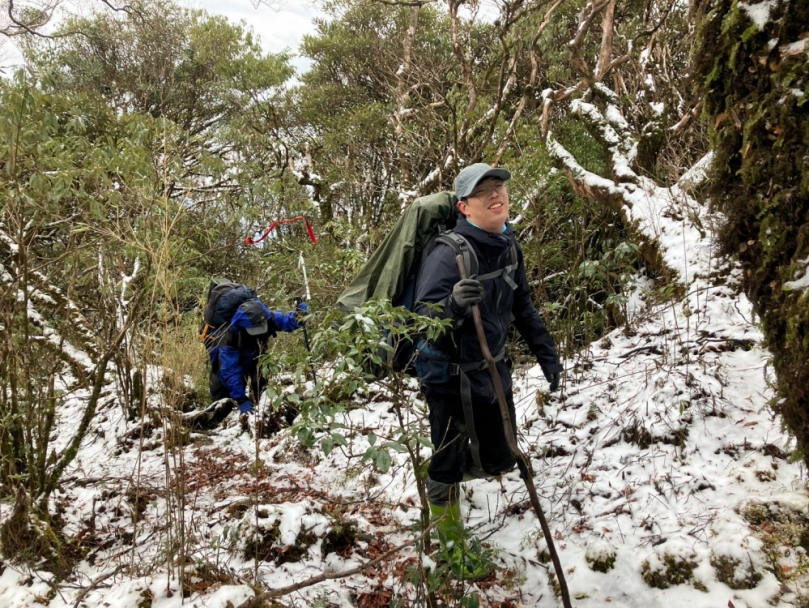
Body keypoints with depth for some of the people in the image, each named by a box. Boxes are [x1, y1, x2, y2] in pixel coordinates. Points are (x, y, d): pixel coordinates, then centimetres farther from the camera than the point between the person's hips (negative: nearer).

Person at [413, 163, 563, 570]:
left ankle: (450, 472, 47)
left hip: (492, 370, 7)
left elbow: (523, 307, 12)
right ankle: (443, 509, 39)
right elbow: (426, 318, -30)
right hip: (450, 378, -7)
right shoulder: (448, 252, -25)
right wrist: (453, 304, -51)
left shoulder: (508, 246, -1)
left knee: (499, 461, 16)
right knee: (449, 461, 8)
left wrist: (547, 356, 13)